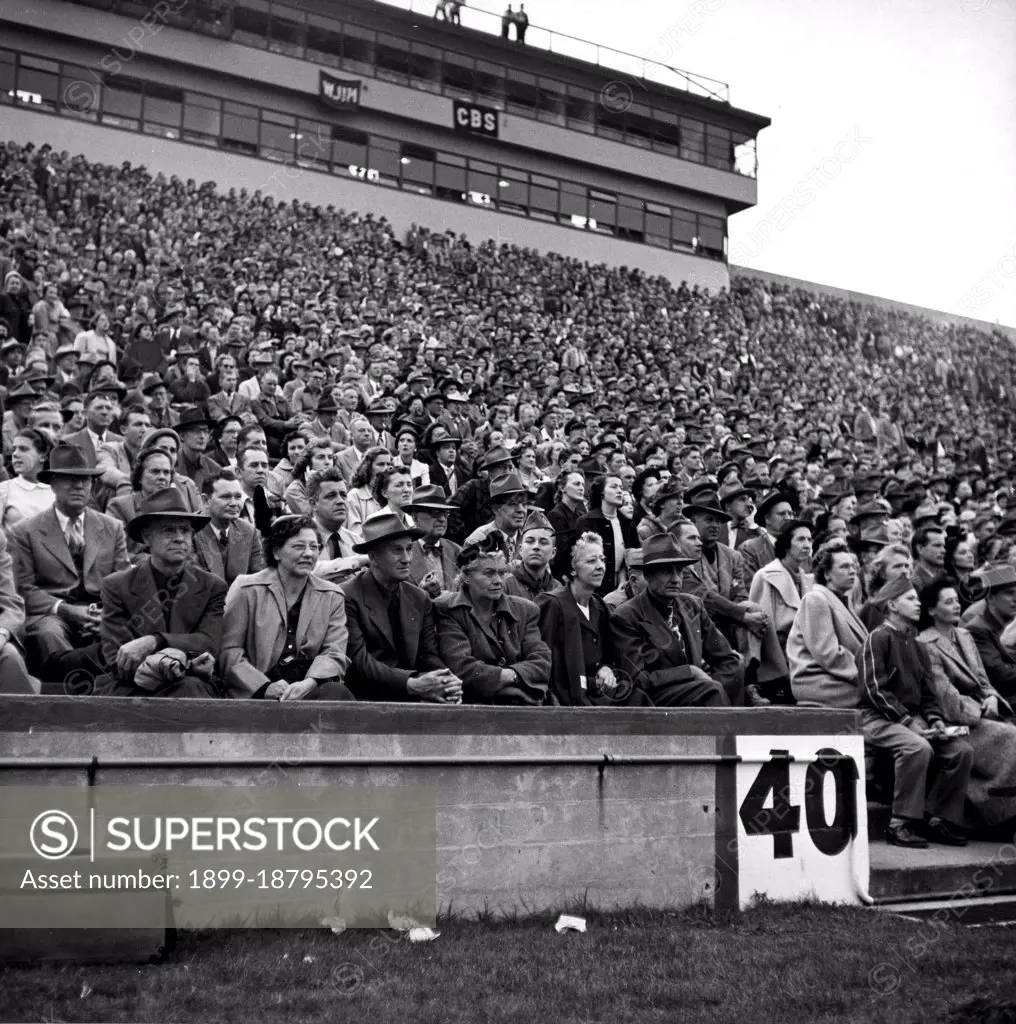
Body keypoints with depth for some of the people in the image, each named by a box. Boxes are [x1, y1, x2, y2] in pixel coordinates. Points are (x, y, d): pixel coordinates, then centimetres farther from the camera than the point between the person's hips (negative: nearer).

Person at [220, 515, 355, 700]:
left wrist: (308, 683, -16)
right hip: (254, 693, -3)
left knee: (338, 692, -30)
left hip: (309, 690, 3)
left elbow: (334, 654, 5)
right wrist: (265, 687, -16)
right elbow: (228, 651, 0)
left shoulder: (332, 596, 14)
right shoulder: (247, 590, 6)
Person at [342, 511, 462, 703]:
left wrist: (447, 685, -13)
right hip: (369, 697, -5)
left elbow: (430, 657, 9)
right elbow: (359, 662, -11)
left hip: (414, 697, 5)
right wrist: (412, 685, -21)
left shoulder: (421, 600, 13)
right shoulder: (349, 597, -6)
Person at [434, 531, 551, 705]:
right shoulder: (446, 610, 0)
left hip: (526, 704, 3)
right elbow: (461, 668, -11)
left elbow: (542, 662, 4)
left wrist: (513, 674, -14)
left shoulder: (525, 610, 16)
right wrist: (506, 676, -9)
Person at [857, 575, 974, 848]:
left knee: (962, 750, -12)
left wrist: (935, 720, -2)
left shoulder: (917, 646, 20)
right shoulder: (878, 638, -5)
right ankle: (901, 825, -23)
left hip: (914, 719, 8)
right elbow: (874, 690, -14)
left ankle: (935, 820, -3)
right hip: (879, 719, -8)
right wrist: (909, 722, -19)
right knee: (918, 747, -34)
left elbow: (927, 694, 20)